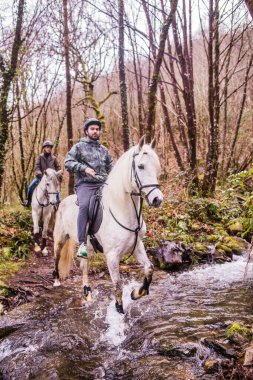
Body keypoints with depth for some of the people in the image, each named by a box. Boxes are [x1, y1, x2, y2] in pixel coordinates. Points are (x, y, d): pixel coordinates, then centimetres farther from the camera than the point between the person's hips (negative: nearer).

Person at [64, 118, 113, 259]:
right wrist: (84, 168, -14)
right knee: (85, 206, -32)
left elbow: (110, 167, 31)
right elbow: (68, 162, 0)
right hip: (85, 184, -5)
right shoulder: (79, 147, 11)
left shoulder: (104, 150, 25)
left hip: (103, 184, 5)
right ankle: (82, 244, -31)